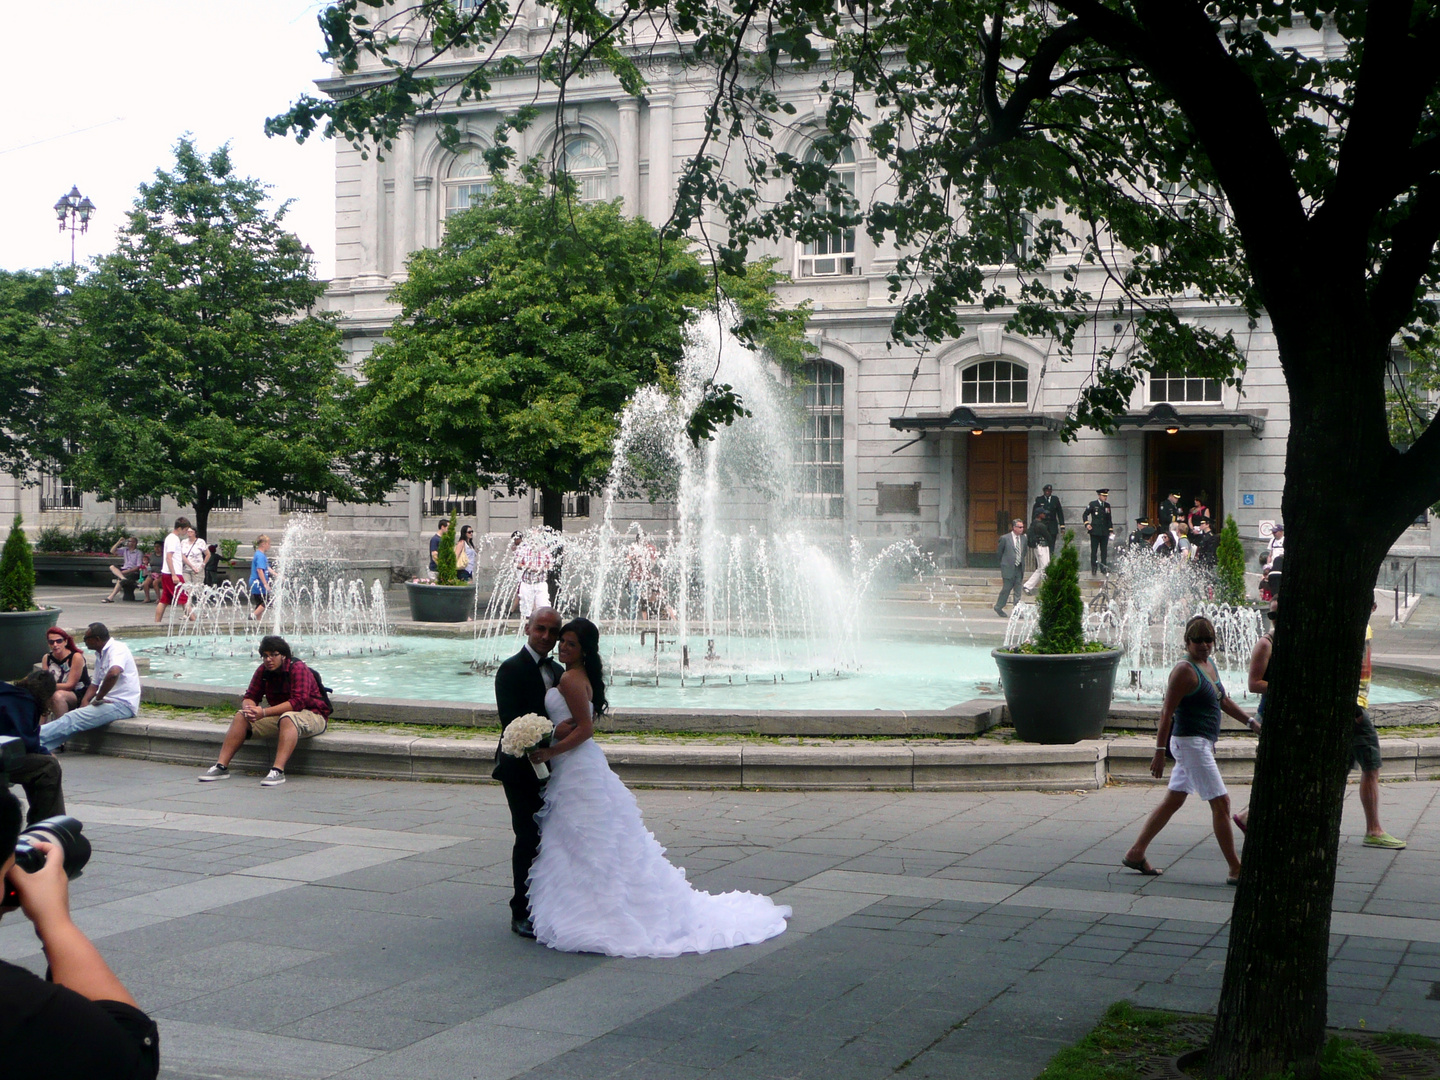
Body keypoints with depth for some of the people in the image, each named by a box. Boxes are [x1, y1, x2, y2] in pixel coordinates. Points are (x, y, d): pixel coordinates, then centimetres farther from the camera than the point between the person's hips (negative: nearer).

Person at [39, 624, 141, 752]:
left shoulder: (117, 649, -13)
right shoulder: (100, 655, 19)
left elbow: (113, 673, -32)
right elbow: (95, 684, 22)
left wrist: (98, 698, -22)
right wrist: (85, 701, 2)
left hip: (122, 704, -10)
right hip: (108, 701, 10)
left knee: (72, 719, -18)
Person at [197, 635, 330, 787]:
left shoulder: (298, 669, -19)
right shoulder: (263, 670, 1)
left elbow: (298, 702, -30)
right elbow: (250, 696, 0)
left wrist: (264, 712, -37)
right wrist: (249, 708, -27)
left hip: (313, 716, -7)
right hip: (280, 714, 7)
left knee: (288, 719, -40)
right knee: (241, 717, -6)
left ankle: (278, 771, -52)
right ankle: (221, 766, -13)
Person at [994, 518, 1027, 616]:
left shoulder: (1023, 538, 8)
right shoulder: (1005, 538, -7)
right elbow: (998, 553, 2)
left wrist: (1021, 562, 13)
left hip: (1019, 568, 5)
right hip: (1008, 568, -5)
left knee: (1018, 591, 4)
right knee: (1006, 588, -1)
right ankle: (998, 607, 16)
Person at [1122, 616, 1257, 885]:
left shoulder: (1209, 666, 13)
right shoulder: (1185, 670, -15)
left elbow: (1224, 701, 27)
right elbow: (1167, 711, -18)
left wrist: (1251, 722, 23)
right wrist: (1160, 751, -21)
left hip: (1203, 744, 10)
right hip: (1190, 742, -10)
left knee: (1173, 801, 13)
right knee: (1221, 802, -7)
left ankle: (1135, 854, 19)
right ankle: (1236, 870, -2)